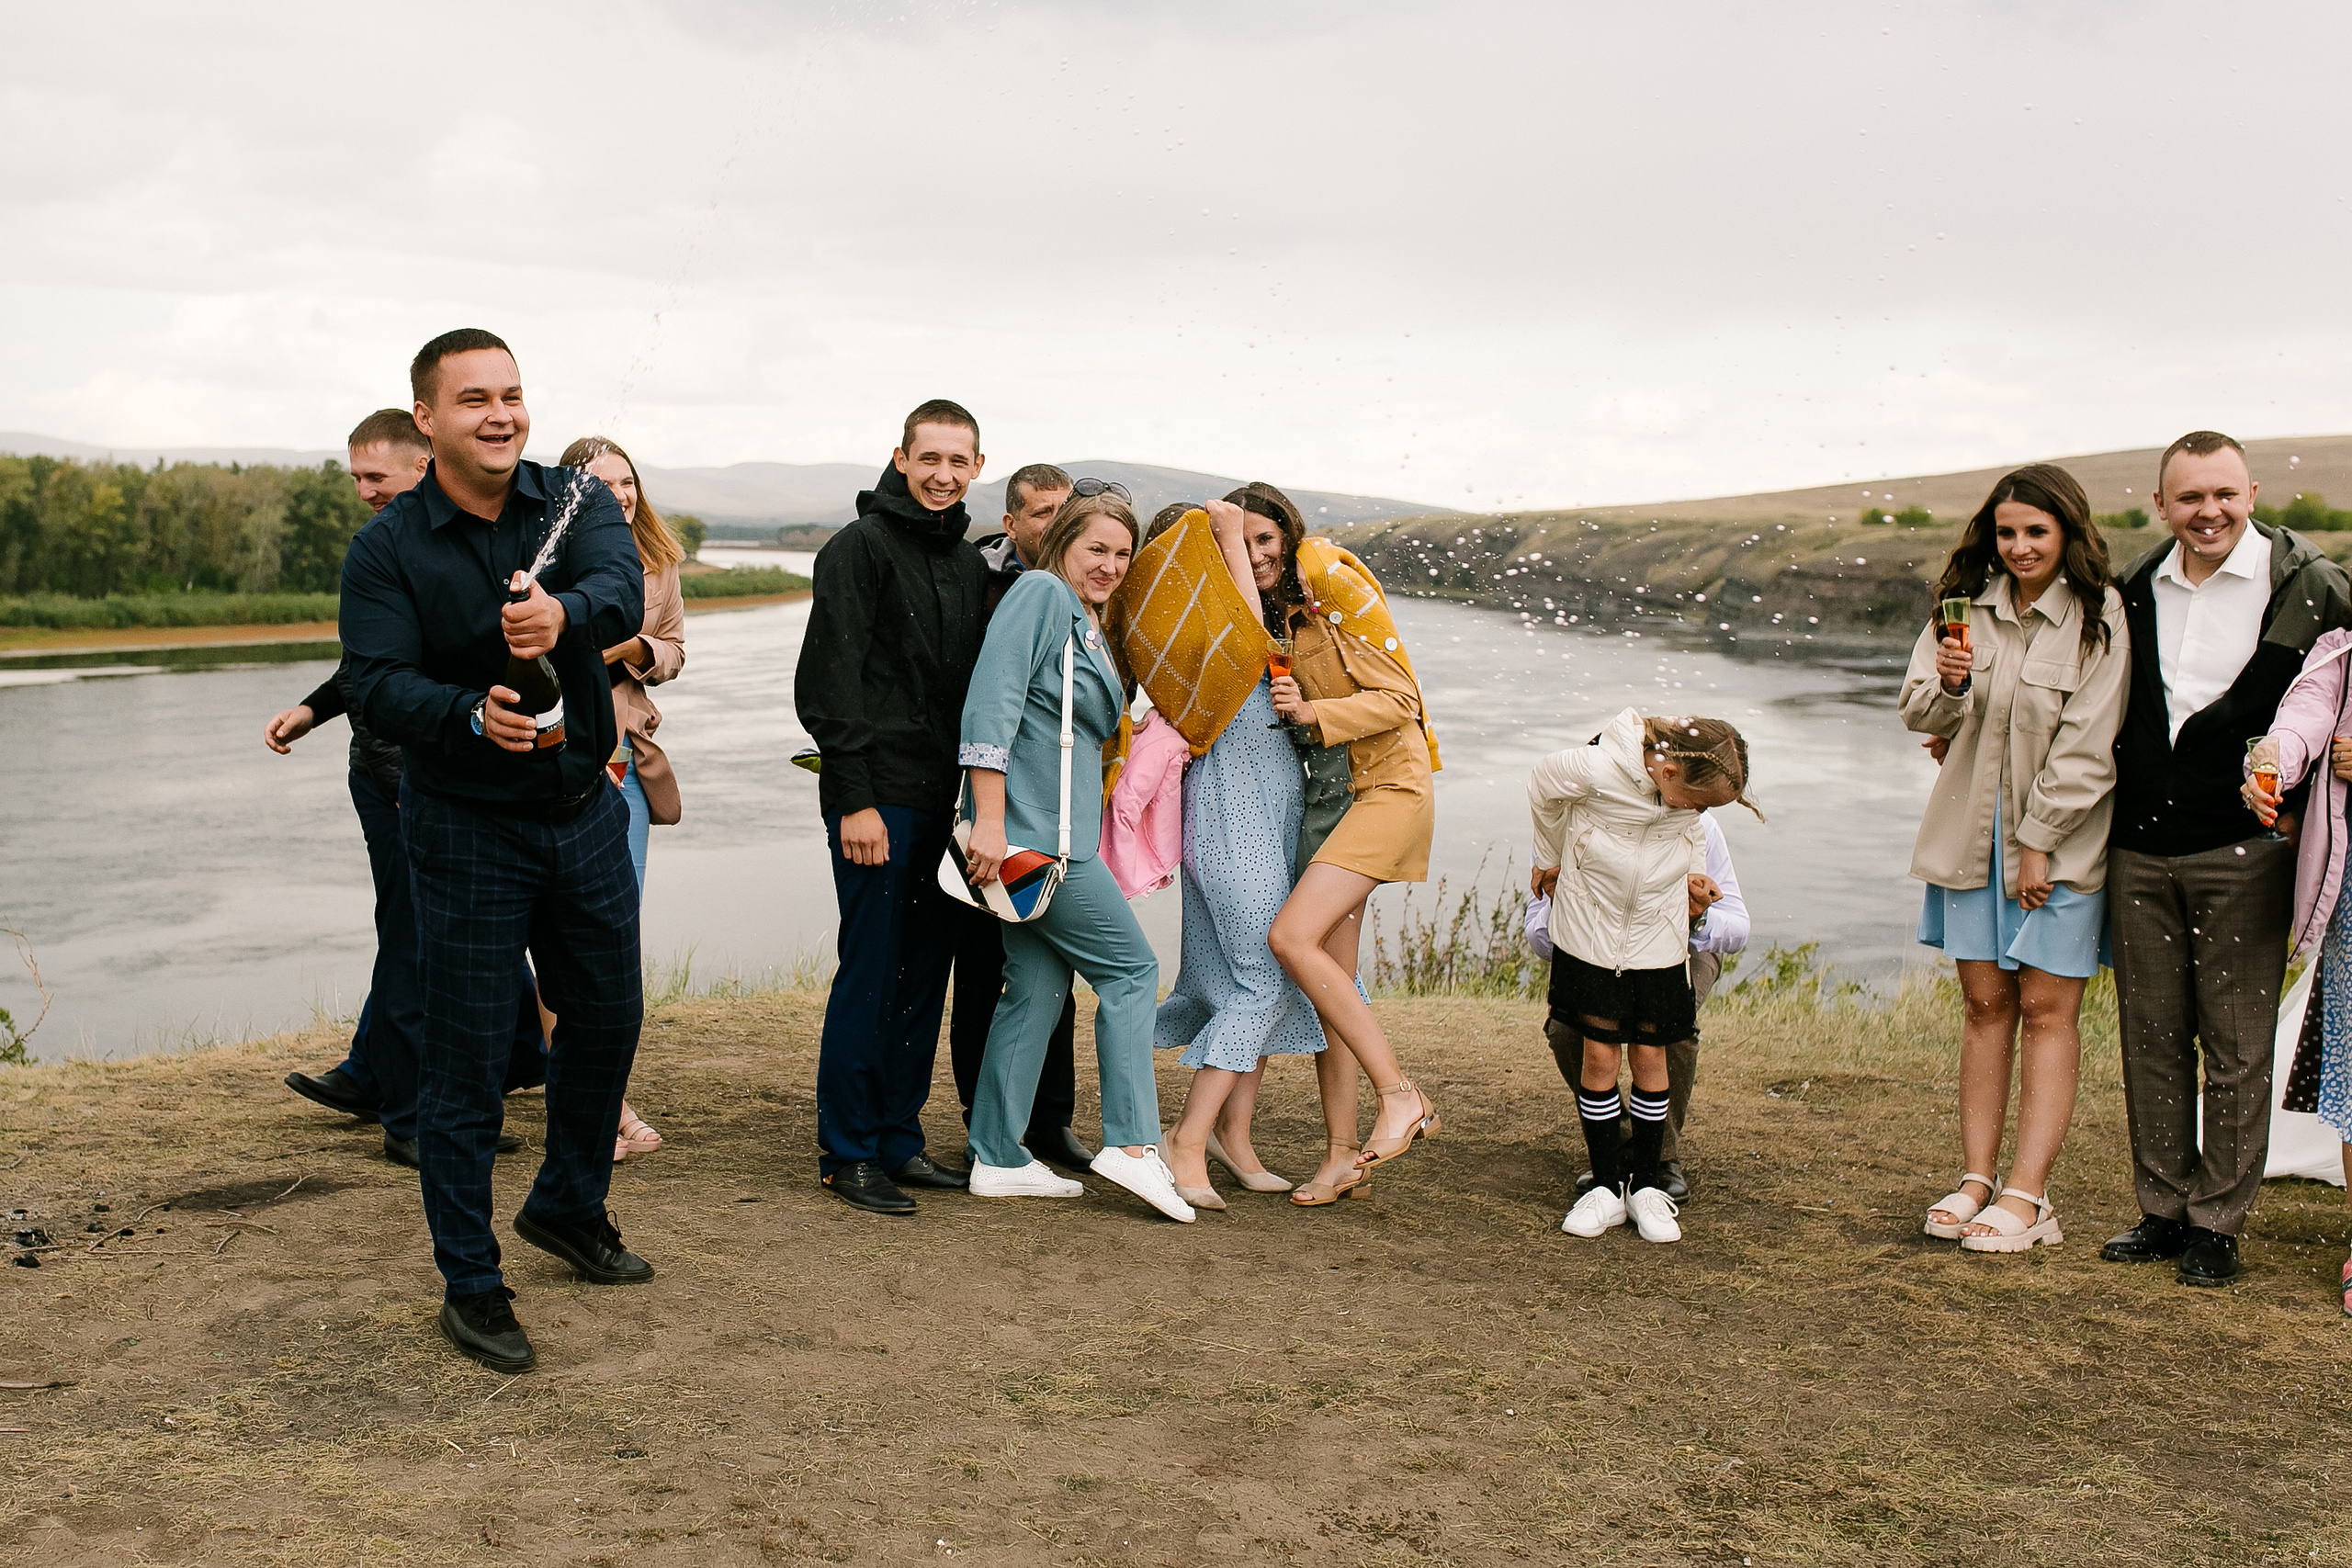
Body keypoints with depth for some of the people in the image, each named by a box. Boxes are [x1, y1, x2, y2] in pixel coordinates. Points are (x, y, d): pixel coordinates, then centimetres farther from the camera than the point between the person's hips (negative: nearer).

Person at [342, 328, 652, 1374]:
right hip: (465, 828, -4)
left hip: (585, 810, 4)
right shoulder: (386, 550, -9)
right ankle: (471, 1286, 15)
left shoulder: (576, 502, -3)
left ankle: (568, 1207, 41)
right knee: (465, 1056, 0)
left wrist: (566, 614, -47)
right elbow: (377, 688, -19)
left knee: (607, 1017, 17)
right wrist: (472, 713, -39)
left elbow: (624, 592, -23)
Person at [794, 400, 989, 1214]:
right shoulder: (860, 547, -6)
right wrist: (856, 800, -18)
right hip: (879, 801, -7)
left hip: (945, 803, 7)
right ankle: (848, 1154, 6)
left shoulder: (970, 563, 16)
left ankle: (898, 1138, 20)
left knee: (926, 974, 10)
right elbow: (829, 682, -12)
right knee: (870, 976, -4)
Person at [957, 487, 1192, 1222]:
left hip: (1058, 833, 9)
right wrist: (989, 820, -24)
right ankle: (1132, 1143, -2)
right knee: (1131, 969, -4)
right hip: (1033, 830, -9)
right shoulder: (1041, 594, -8)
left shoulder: (1089, 625, 21)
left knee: (1037, 987, 9)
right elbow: (991, 704, -18)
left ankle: (998, 1159, 13)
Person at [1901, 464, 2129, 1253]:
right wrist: (1947, 686, -15)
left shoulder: (2100, 617, -8)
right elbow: (1919, 715, 7)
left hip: (2060, 840, -4)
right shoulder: (1966, 605, 5)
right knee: (1985, 1003, 8)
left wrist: (2039, 841, -11)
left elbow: (2086, 746, -10)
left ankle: (2027, 1195, 1)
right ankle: (1977, 1179, 12)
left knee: (2047, 1009, -1)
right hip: (1973, 834, 4)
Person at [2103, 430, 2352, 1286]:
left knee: (2236, 1045, 2)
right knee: (2150, 1035, 10)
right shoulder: (2135, 590, 10)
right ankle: (2162, 1208, 21)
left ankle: (2217, 1223, 13)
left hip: (2242, 852, -4)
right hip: (2139, 848, 4)